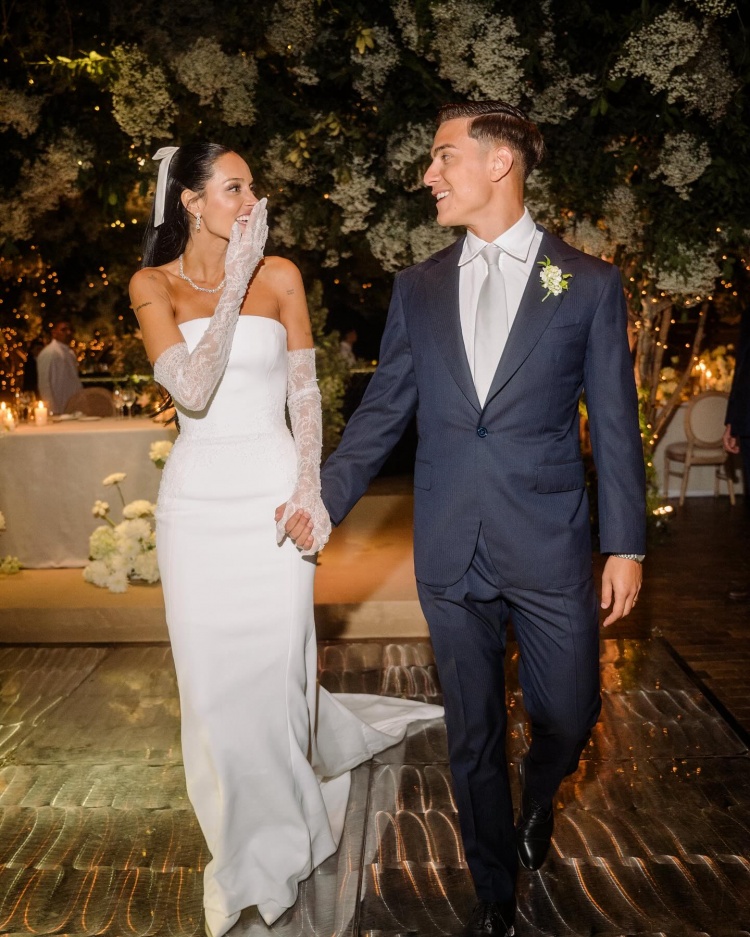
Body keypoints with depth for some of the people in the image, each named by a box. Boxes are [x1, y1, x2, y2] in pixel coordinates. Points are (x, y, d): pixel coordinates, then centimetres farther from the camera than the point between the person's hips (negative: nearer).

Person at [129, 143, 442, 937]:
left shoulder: (280, 275, 2)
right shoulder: (153, 285, 2)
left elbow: (304, 389, 4)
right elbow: (192, 386, -14)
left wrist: (309, 488, -6)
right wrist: (236, 279, -12)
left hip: (273, 490, 0)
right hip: (197, 497, 1)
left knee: (275, 666, 5)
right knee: (211, 676, 7)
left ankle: (279, 843, 36)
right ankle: (241, 850, 32)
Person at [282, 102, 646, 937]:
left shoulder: (588, 283, -1)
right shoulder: (417, 287, 6)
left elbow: (614, 425, 0)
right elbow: (382, 410, 8)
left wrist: (625, 545, -2)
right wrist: (325, 499, 0)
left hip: (549, 548, -1)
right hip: (449, 550, 2)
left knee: (567, 717, 11)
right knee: (471, 735, 14)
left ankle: (537, 801, 49)